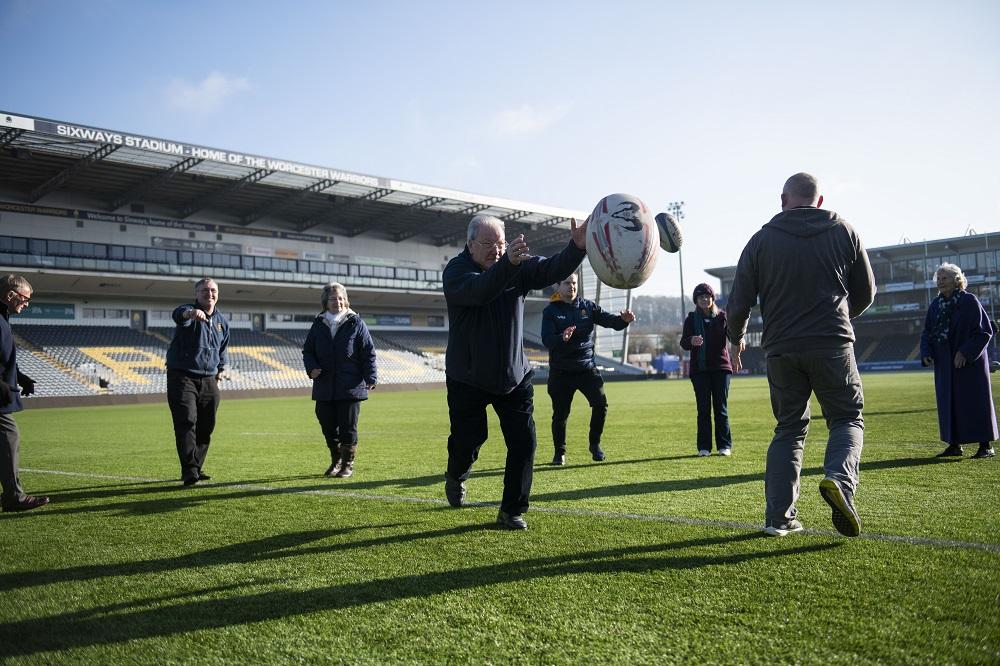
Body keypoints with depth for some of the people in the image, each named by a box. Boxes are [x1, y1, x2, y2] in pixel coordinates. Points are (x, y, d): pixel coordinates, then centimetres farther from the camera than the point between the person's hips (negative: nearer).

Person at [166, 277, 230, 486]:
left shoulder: (222, 320, 12)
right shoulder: (189, 313, -8)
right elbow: (178, 315, -36)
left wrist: (222, 368, 18)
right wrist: (189, 313, -58)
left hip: (208, 381, 6)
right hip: (182, 377, -6)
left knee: (206, 427, 9)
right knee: (187, 422, -15)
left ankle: (196, 468, 22)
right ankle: (189, 471, -17)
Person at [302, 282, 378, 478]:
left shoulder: (356, 324, 0)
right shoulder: (318, 325, 9)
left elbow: (368, 353, -1)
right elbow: (307, 350, 14)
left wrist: (370, 378, -9)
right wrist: (311, 368, -6)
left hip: (350, 387, -4)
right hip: (324, 387, 4)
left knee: (348, 427, 1)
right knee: (327, 425, 10)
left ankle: (348, 465, 14)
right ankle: (336, 460, 29)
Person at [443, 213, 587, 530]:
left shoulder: (520, 265, -3)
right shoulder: (455, 271, -15)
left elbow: (553, 269, -20)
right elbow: (479, 290, -37)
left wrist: (578, 247, -41)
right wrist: (508, 264, -54)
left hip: (514, 375, 3)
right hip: (468, 378, -3)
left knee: (524, 443, -3)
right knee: (467, 440, 9)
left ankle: (511, 510, 13)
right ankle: (455, 477, 45)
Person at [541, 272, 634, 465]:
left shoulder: (588, 306, 6)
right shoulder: (551, 311, -2)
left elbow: (608, 319, -4)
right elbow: (546, 340, -14)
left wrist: (623, 319, -27)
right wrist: (562, 338, -35)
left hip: (587, 367, 2)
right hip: (561, 371, -2)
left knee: (600, 404, -11)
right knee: (560, 413, 3)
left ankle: (595, 444, 11)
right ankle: (559, 452, 22)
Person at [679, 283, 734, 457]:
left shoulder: (722, 316, 5)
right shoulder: (691, 319, 4)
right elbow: (683, 343, -6)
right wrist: (691, 341, -29)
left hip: (721, 367, 0)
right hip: (699, 369, 0)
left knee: (721, 407, 1)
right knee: (703, 408, 0)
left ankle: (724, 445, 7)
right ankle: (704, 447, 5)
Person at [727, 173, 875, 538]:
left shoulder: (761, 240, 4)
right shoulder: (844, 232, 6)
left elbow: (739, 302, 3)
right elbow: (865, 293, 12)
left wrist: (735, 340, 21)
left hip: (781, 350, 1)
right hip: (833, 346, -1)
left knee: (789, 429, 13)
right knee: (847, 418, 12)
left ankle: (778, 516, 9)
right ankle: (840, 479, -17)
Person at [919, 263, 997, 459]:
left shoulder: (970, 301, -9)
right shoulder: (935, 305, 7)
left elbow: (984, 330, -11)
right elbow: (927, 333, 10)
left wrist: (965, 352, -19)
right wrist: (926, 353, -6)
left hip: (970, 362, -5)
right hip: (944, 364, 6)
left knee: (975, 400, -1)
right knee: (949, 402, 7)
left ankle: (986, 445, 6)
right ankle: (955, 445, 16)